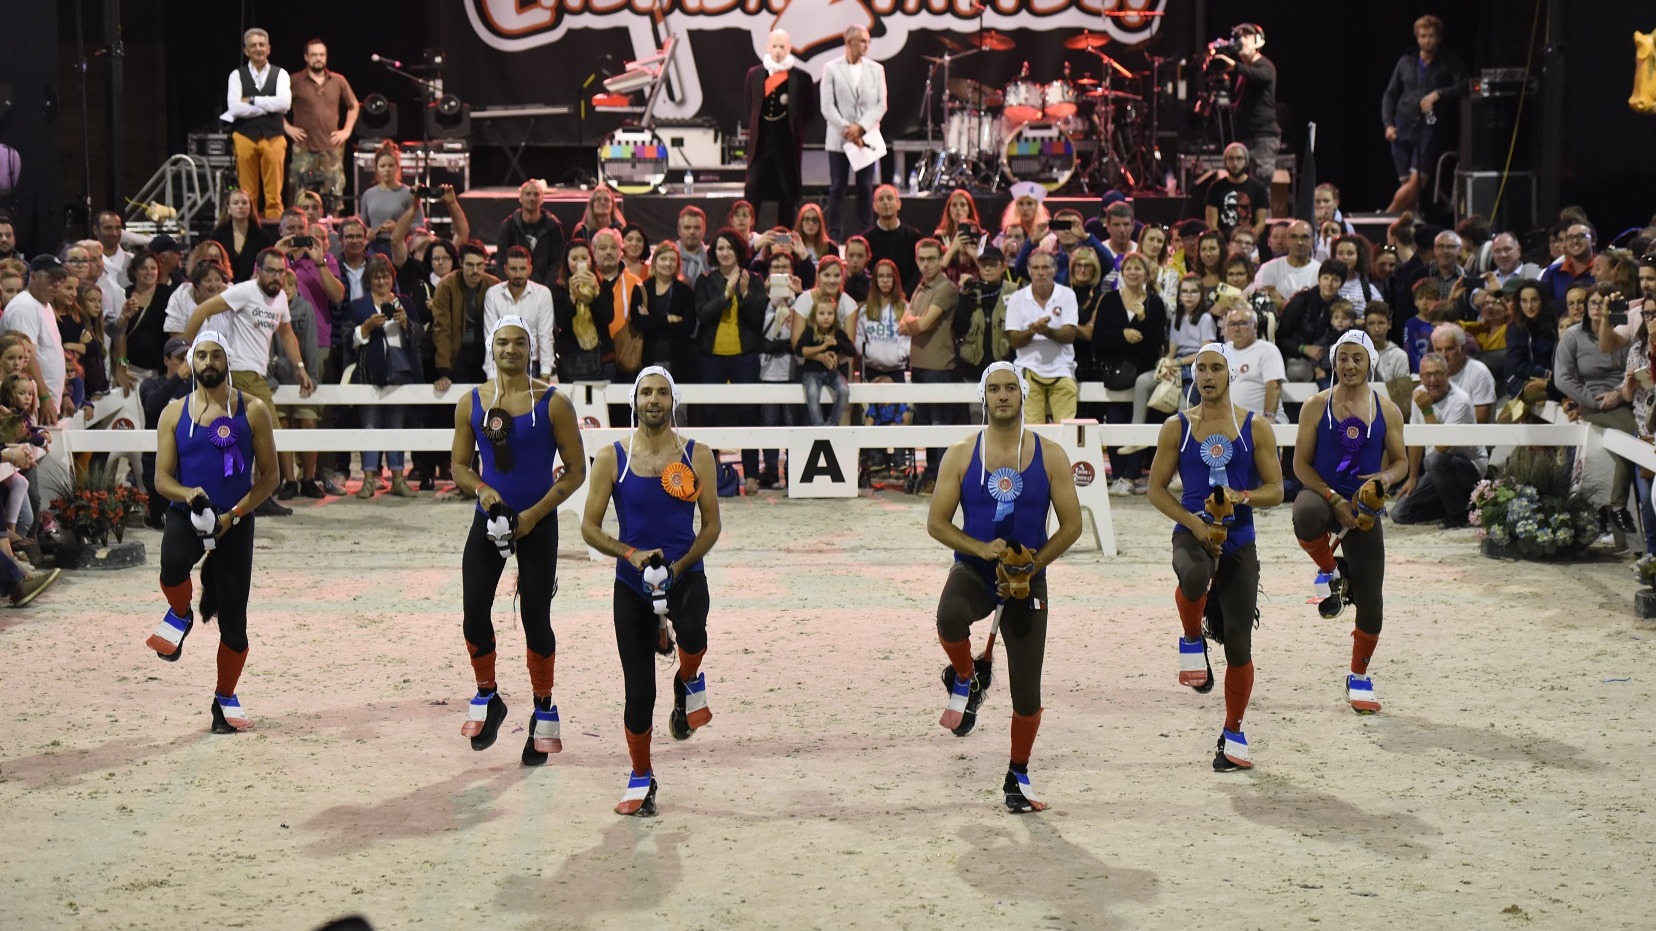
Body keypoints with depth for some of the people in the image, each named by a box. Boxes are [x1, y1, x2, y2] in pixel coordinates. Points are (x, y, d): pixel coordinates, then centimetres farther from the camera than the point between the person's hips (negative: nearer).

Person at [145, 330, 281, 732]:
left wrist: (234, 515, -12)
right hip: (187, 515, 0)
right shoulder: (174, 413, 4)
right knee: (172, 565, -35)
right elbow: (162, 478, 5)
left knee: (233, 621, 3)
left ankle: (226, 698, 24)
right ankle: (180, 616, -2)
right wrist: (187, 494, -18)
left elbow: (268, 476, 1)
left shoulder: (253, 411, 0)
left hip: (235, 522, 0)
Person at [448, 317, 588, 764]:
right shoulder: (471, 403, 2)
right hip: (489, 522, 2)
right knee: (474, 611, -8)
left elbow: (576, 469, -4)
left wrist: (537, 512, -14)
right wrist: (480, 488, -14)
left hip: (538, 524, -2)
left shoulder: (553, 403, -6)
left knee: (536, 619, 3)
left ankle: (543, 712, 19)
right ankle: (487, 698, 14)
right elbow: (459, 466, 8)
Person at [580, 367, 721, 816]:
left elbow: (711, 526, 2)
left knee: (692, 632, -34)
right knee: (639, 689, 2)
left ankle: (689, 681, 1)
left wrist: (677, 567, -13)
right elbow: (589, 527, -1)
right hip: (632, 582, 1)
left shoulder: (696, 456, -1)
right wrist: (632, 555, -17)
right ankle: (641, 778, 21)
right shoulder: (612, 458, -2)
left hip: (686, 574, -1)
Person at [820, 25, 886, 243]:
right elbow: (827, 106, -4)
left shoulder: (876, 69, 6)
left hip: (867, 137, 2)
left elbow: (881, 104, 1)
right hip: (839, 138, -1)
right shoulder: (831, 69, 1)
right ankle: (834, 237, 4)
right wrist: (847, 129, -14)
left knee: (866, 189, 3)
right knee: (837, 188, 0)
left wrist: (860, 127, -12)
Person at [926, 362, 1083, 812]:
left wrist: (1032, 566, -13)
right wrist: (981, 548, -18)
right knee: (950, 618, -37)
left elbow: (1071, 525, 0)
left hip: (1027, 578, 1)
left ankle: (1018, 776, 25)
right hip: (973, 569, -1)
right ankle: (967, 679, -4)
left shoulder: (1050, 455, -2)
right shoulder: (962, 454, -3)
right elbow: (936, 522, -2)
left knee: (1027, 692, 2)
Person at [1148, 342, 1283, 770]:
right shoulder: (1176, 427, 2)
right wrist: (1193, 522, -10)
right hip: (1191, 536, -1)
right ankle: (1192, 639, -9)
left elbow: (1275, 491, 2)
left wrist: (1241, 497, -19)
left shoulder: (1256, 427, 2)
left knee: (1238, 644, 2)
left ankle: (1233, 733, 20)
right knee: (1193, 576, -40)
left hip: (1239, 542, 1)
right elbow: (1156, 488, 5)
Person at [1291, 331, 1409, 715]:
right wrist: (1334, 499, -16)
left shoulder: (1387, 410, 2)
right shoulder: (1317, 405, -3)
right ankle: (1329, 571, -8)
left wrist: (1386, 477, -16)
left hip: (1364, 507, 2)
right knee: (1306, 518, -42)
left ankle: (1359, 677, 23)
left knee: (1370, 598, 1)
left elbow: (1401, 462, 9)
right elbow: (1300, 463, -4)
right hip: (1321, 495, -2)